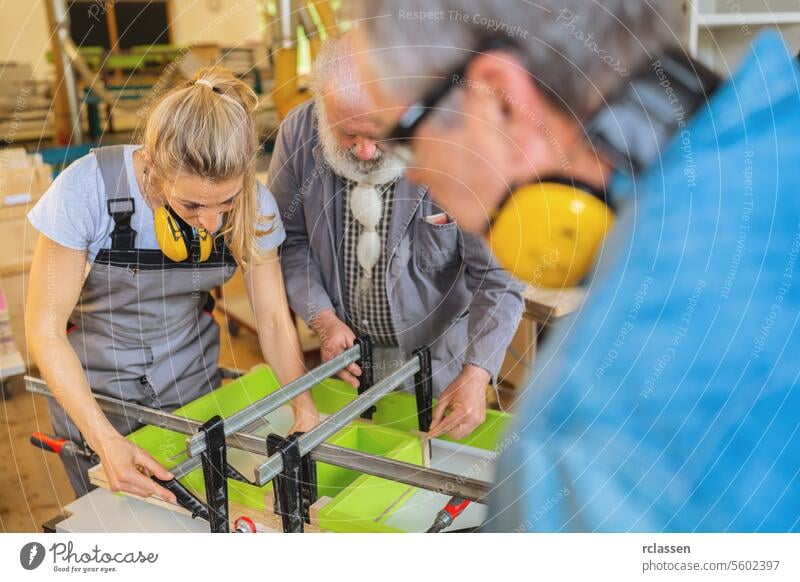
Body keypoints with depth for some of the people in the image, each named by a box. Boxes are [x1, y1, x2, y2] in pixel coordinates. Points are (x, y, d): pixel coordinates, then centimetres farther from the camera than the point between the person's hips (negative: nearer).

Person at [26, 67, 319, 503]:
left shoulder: (252, 204, -20)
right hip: (96, 392, -2)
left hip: (194, 381, 2)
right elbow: (45, 327, -22)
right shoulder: (88, 189, -29)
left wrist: (304, 408, -25)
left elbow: (273, 318, -10)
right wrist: (105, 439, -31)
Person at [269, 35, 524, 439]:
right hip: (347, 347, 3)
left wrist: (477, 373, -32)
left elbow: (496, 276, -22)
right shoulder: (299, 134, -15)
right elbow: (289, 240, -3)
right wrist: (322, 318, -13)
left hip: (440, 357, -2)